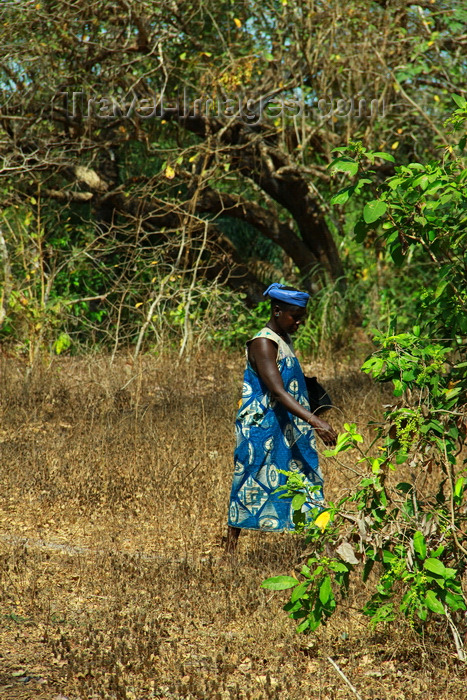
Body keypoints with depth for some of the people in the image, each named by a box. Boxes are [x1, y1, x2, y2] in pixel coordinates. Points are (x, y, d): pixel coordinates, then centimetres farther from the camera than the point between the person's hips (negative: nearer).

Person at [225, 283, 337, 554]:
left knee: (306, 484, 5)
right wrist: (315, 421, -37)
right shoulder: (263, 343, -18)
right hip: (262, 430, -9)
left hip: (289, 431, 9)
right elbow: (277, 392, -28)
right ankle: (230, 549, 7)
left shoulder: (285, 339, 11)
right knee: (251, 488, -2)